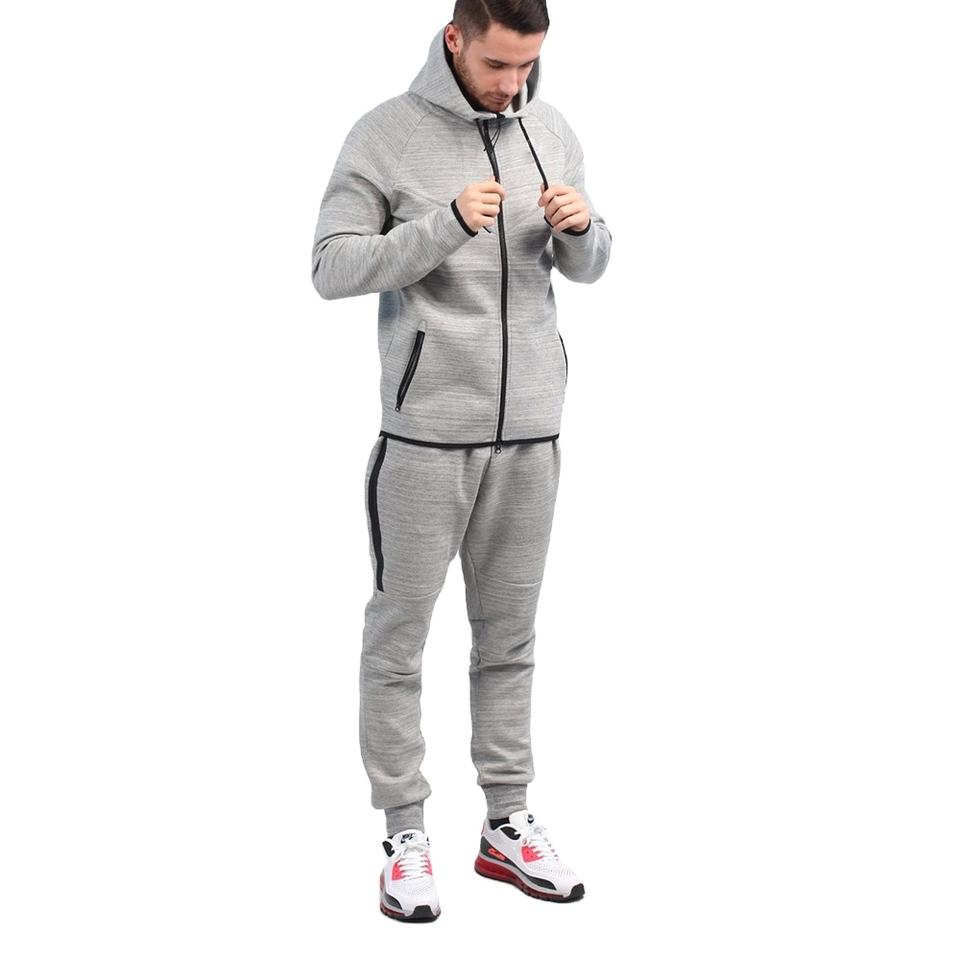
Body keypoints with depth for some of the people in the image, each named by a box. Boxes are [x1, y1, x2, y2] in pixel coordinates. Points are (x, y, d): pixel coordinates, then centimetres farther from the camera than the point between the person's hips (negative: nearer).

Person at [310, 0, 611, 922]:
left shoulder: (551, 130, 7)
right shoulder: (385, 134, -8)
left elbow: (586, 268, 11)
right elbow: (334, 269, -12)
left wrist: (583, 224, -12)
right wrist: (445, 226, -24)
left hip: (530, 425, 5)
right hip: (426, 428, -5)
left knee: (509, 632, 12)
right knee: (399, 632, 3)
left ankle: (507, 825, 22)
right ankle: (405, 837, 13)